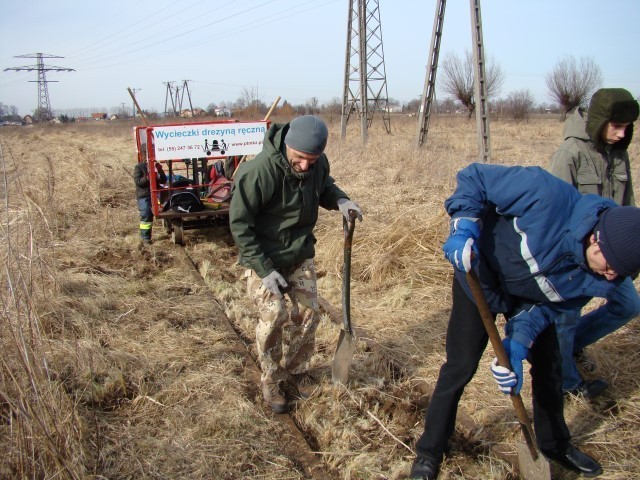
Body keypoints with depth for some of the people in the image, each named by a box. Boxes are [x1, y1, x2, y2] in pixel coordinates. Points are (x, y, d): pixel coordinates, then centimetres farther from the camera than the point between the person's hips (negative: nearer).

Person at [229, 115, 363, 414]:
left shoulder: (318, 164, -10)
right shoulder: (258, 171, -29)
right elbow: (239, 223, -21)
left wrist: (340, 200, -12)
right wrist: (264, 270, -23)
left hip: (301, 254, 6)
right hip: (263, 256, -5)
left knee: (308, 311, 6)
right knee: (273, 315, -12)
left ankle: (296, 369, 29)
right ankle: (272, 380, 12)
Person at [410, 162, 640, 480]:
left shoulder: (604, 278, -20)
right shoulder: (548, 195, -39)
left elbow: (552, 306, -10)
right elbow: (474, 178, -28)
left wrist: (519, 343, -24)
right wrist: (464, 226, -42)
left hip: (532, 298, 5)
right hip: (480, 278, -5)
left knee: (549, 364, 15)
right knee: (460, 367, -2)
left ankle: (555, 443, 42)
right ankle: (430, 452, 17)